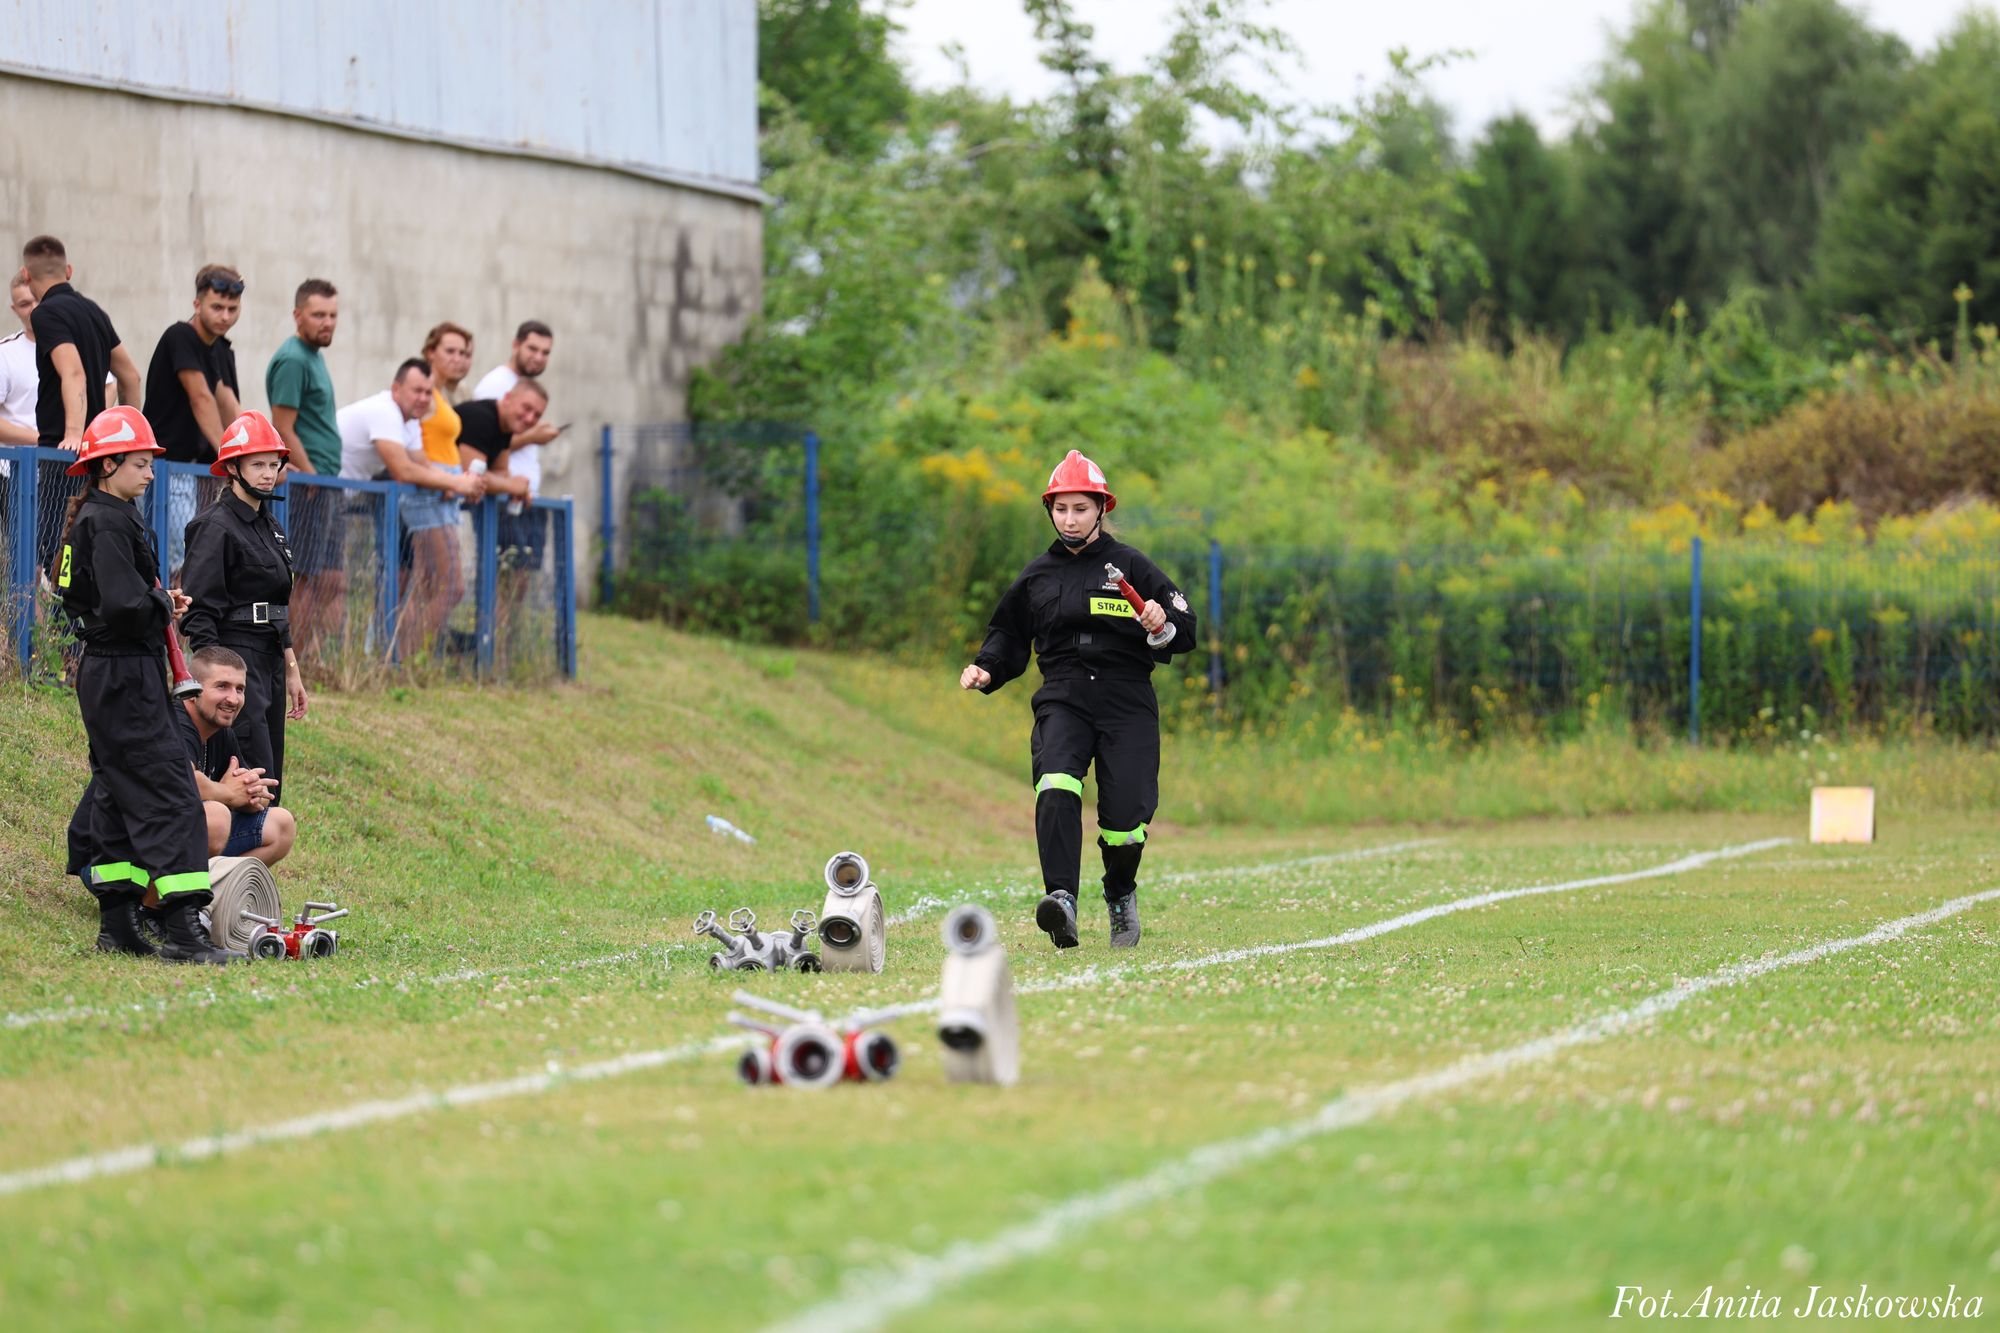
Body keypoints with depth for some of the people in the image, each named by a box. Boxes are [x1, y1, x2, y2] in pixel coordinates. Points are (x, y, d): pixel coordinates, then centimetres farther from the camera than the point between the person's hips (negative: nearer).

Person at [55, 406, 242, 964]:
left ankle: (117, 925, 18)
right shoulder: (108, 522, -16)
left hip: (105, 673, 11)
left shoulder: (90, 519, 15)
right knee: (168, 794, -13)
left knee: (118, 792, 14)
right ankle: (182, 931, -18)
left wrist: (160, 604, 6)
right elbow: (125, 604, -26)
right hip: (125, 676, -11)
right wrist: (163, 605, -7)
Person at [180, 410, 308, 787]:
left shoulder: (270, 527, 17)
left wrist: (291, 672, 22)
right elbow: (199, 611, -15)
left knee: (270, 783, 7)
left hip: (270, 661, 9)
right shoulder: (216, 526, -10)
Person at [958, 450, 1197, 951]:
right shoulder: (1038, 575, 15)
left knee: (1125, 813, -7)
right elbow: (1010, 635, 25)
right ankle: (1061, 898, -39)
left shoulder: (1130, 566, 6)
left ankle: (1121, 895, 24)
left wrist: (1164, 621, -19)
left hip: (1127, 703, -1)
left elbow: (1185, 631, 3)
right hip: (1063, 699, 1)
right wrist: (986, 670, 7)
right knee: (1056, 788, -27)